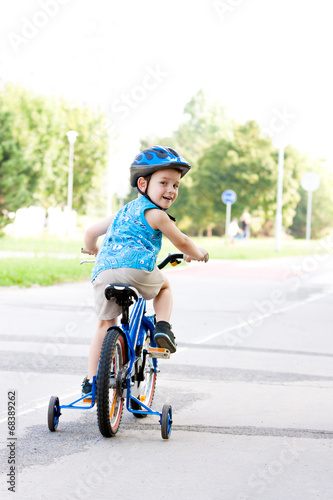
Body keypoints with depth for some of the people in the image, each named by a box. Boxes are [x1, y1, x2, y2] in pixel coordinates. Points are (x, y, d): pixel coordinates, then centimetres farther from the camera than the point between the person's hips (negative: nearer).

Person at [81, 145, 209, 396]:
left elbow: (91, 232, 37)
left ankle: (91, 379, 11)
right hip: (137, 269, -5)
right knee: (164, 285, 28)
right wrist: (198, 253, 37)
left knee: (105, 324, 17)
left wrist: (92, 249, 59)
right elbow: (182, 242, 16)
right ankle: (163, 327, 7)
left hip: (103, 272, 5)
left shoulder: (123, 211, 29)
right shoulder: (155, 214, 8)